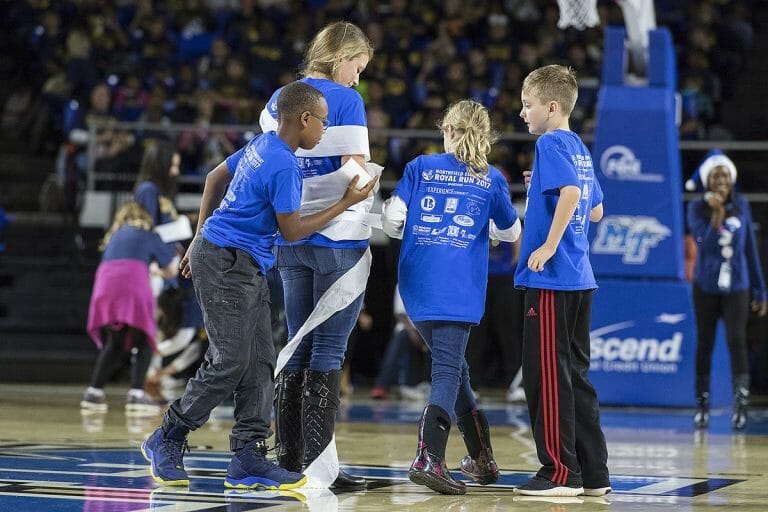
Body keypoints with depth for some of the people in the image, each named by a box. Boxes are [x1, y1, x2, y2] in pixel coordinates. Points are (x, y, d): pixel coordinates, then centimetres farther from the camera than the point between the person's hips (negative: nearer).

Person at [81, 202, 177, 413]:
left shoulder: (113, 237, 31)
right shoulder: (148, 235, 22)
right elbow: (172, 270, 28)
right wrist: (161, 271, 52)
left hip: (105, 285, 4)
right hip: (134, 284, -4)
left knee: (112, 343, 15)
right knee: (143, 343, 5)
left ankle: (93, 393, 4)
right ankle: (136, 394, -9)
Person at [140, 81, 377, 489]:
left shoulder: (262, 145, 10)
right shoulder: (284, 165, -18)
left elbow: (215, 178, 21)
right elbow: (291, 231, -12)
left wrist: (201, 238, 27)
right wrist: (346, 203, -6)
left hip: (248, 269, 10)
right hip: (226, 264, -10)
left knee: (260, 362, 5)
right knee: (230, 361, -8)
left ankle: (248, 459, 3)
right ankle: (166, 440, 5)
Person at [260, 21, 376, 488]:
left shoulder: (277, 101, 11)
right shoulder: (346, 101, -10)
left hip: (290, 240, 6)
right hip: (340, 239, -6)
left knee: (299, 347, 12)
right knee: (329, 351, -3)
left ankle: (288, 457, 13)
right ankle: (317, 462, -4)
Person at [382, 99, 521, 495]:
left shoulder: (421, 167, 6)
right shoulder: (491, 179, 5)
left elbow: (392, 221, 0)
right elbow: (510, 232, 19)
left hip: (416, 283, 3)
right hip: (458, 289, -3)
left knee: (453, 368, 16)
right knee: (448, 372, -6)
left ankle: (482, 458, 22)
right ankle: (428, 458, -25)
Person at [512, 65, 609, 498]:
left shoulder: (551, 144, -10)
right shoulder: (579, 148, 16)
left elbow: (571, 192, -27)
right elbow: (596, 211, 23)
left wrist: (548, 246, -23)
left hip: (552, 280, -9)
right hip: (580, 279, 9)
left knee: (547, 375, -4)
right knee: (575, 374, 12)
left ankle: (561, 474, -2)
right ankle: (594, 474, 14)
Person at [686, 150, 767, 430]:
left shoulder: (741, 206, 3)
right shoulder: (697, 208, -3)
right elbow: (705, 242, -18)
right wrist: (717, 214, -30)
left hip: (736, 286, 0)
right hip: (706, 286, 0)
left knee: (736, 338, -17)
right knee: (704, 343, 6)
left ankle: (741, 396, -27)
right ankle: (702, 404, 15)